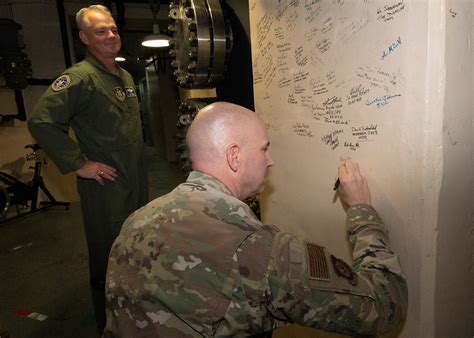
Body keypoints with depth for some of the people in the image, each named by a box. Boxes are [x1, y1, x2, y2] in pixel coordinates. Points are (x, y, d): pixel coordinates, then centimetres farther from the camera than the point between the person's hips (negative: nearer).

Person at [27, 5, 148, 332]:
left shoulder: (126, 76, 11)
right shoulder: (80, 77, -15)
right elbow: (41, 121, -22)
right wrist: (78, 164, -20)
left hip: (137, 181, 8)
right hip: (106, 186, -8)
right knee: (109, 257, 7)